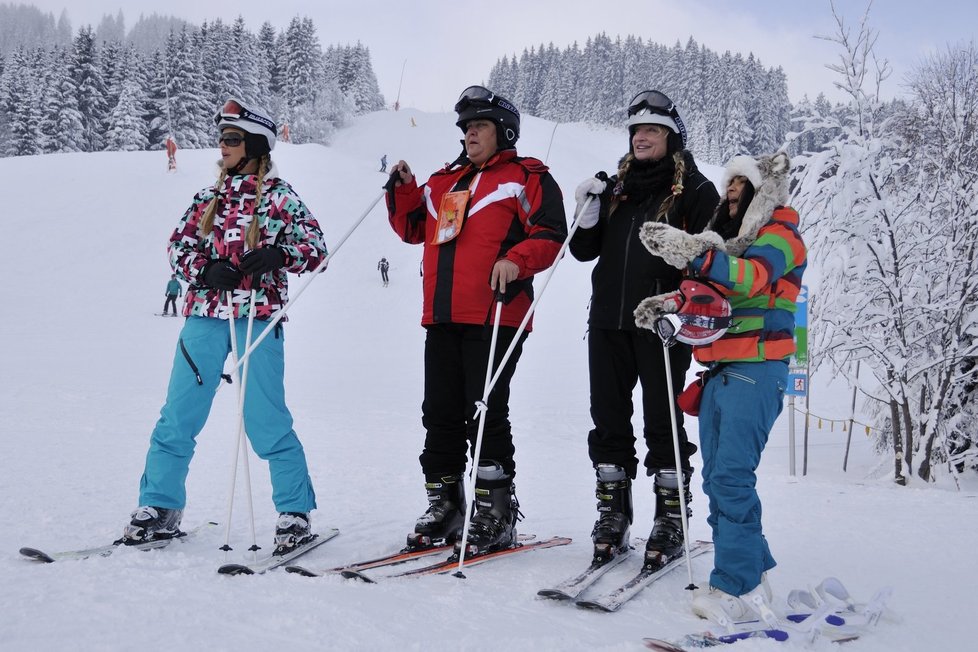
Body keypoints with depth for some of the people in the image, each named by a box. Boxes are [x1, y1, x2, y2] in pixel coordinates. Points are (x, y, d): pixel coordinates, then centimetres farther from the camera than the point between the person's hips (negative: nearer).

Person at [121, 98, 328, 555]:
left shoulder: (278, 195, 3)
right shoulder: (210, 196, 15)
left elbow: (315, 247, -3)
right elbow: (178, 246, 11)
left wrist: (276, 256, -22)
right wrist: (206, 269, -10)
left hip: (256, 317, -4)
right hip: (204, 315, 5)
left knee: (265, 422, -6)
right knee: (177, 417, 5)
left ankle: (295, 513, 6)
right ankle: (159, 509, 17)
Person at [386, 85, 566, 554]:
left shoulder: (526, 177, 5)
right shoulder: (443, 181, 24)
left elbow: (550, 234, -6)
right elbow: (413, 229, 29)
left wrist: (516, 260, -22)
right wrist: (403, 190, 13)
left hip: (495, 316, -7)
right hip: (442, 317, 7)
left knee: (485, 415, -7)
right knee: (439, 414, 9)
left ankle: (495, 514, 3)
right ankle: (443, 506, 20)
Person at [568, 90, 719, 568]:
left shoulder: (694, 190, 3)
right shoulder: (615, 187, 17)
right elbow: (584, 251, 14)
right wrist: (588, 210, -2)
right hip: (608, 319, 5)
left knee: (662, 421, 0)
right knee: (608, 417, 7)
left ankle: (671, 521, 10)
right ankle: (613, 517, 18)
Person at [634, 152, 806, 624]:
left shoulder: (780, 233, -1)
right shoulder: (729, 237, 23)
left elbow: (754, 277, -20)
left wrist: (694, 254, -34)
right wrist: (670, 302, 5)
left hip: (756, 368, -8)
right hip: (719, 369, 8)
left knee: (732, 474, -15)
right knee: (716, 479, 6)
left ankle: (736, 586, -11)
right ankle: (753, 574, 14)